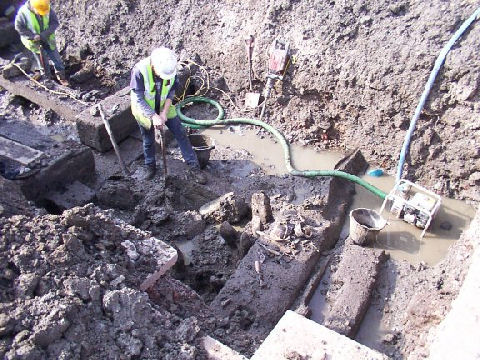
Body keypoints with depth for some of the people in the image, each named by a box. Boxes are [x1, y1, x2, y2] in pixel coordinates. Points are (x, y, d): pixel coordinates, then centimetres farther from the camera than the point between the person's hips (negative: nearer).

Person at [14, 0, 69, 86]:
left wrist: (44, 34, -24)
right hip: (34, 42, -1)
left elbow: (55, 23, -15)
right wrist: (33, 36, -25)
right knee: (40, 58, 16)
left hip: (48, 39, 1)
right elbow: (19, 27, -16)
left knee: (56, 57, 8)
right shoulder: (23, 12, -25)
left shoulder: (48, 9, -21)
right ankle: (44, 73, 39)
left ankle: (60, 74, 26)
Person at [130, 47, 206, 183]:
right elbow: (138, 99, -25)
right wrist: (154, 116, -31)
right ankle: (150, 166, 40)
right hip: (145, 110, -3)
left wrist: (164, 113, -17)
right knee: (148, 140, 12)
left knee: (181, 134, 1)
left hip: (164, 107, 3)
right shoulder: (139, 71, -31)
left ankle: (194, 167, 12)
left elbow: (171, 92, -8)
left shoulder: (171, 68, -20)